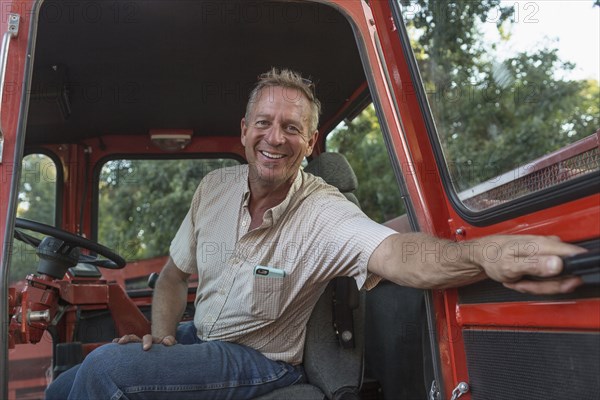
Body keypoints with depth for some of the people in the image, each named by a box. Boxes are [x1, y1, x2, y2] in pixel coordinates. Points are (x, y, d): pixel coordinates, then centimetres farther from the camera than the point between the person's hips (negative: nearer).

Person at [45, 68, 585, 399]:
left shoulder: (322, 212, -23)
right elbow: (174, 276, 6)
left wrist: (485, 255, -64)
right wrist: (161, 337, -12)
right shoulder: (214, 187, -4)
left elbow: (394, 252, -43)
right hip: (198, 337, 6)